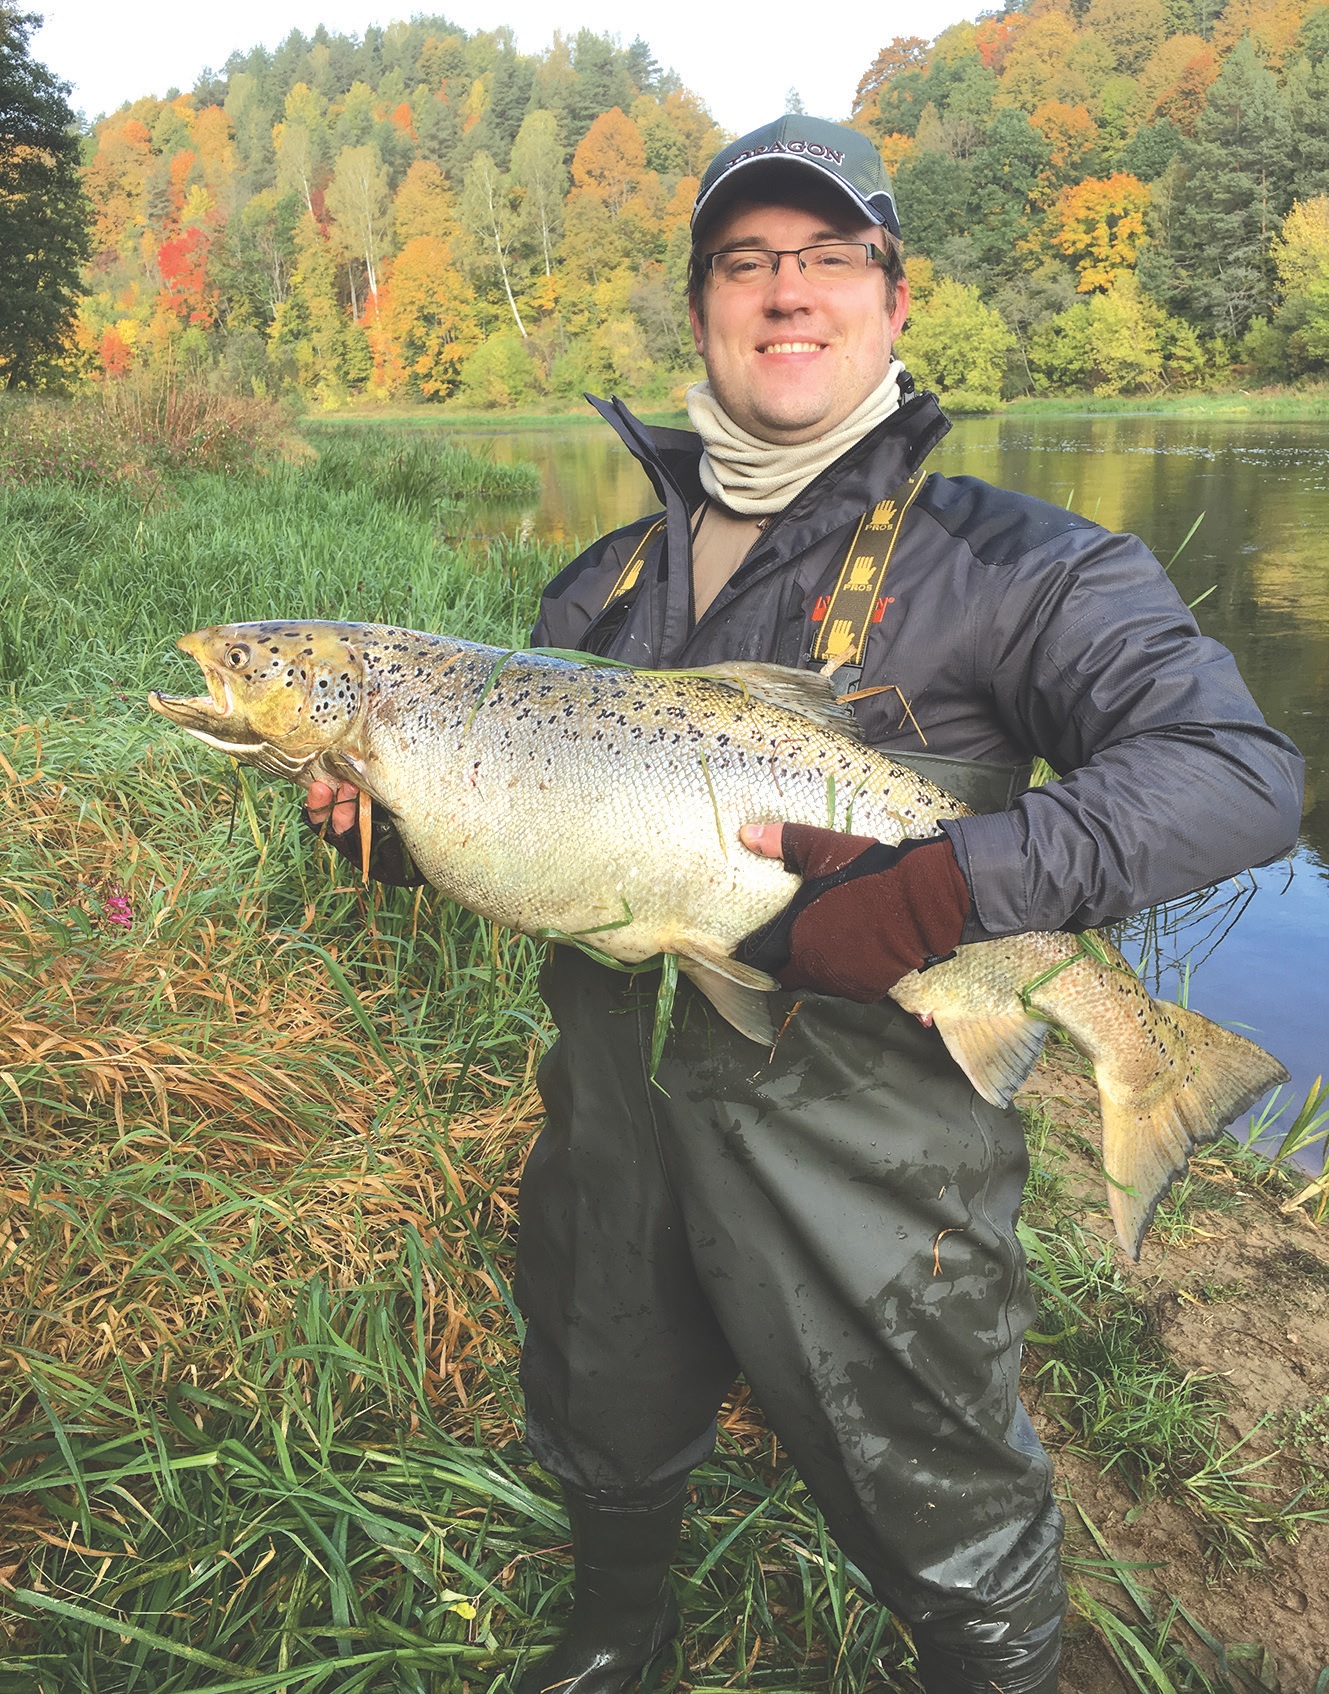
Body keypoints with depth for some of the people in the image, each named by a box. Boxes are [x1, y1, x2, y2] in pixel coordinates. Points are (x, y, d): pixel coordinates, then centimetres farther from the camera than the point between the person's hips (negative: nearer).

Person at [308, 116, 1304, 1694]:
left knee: (947, 1524, 13)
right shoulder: (607, 579, 8)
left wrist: (945, 888, -29)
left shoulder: (1007, 560, -9)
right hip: (612, 1102, 6)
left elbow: (1240, 775, -18)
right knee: (602, 1430, 28)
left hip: (865, 1148, -5)